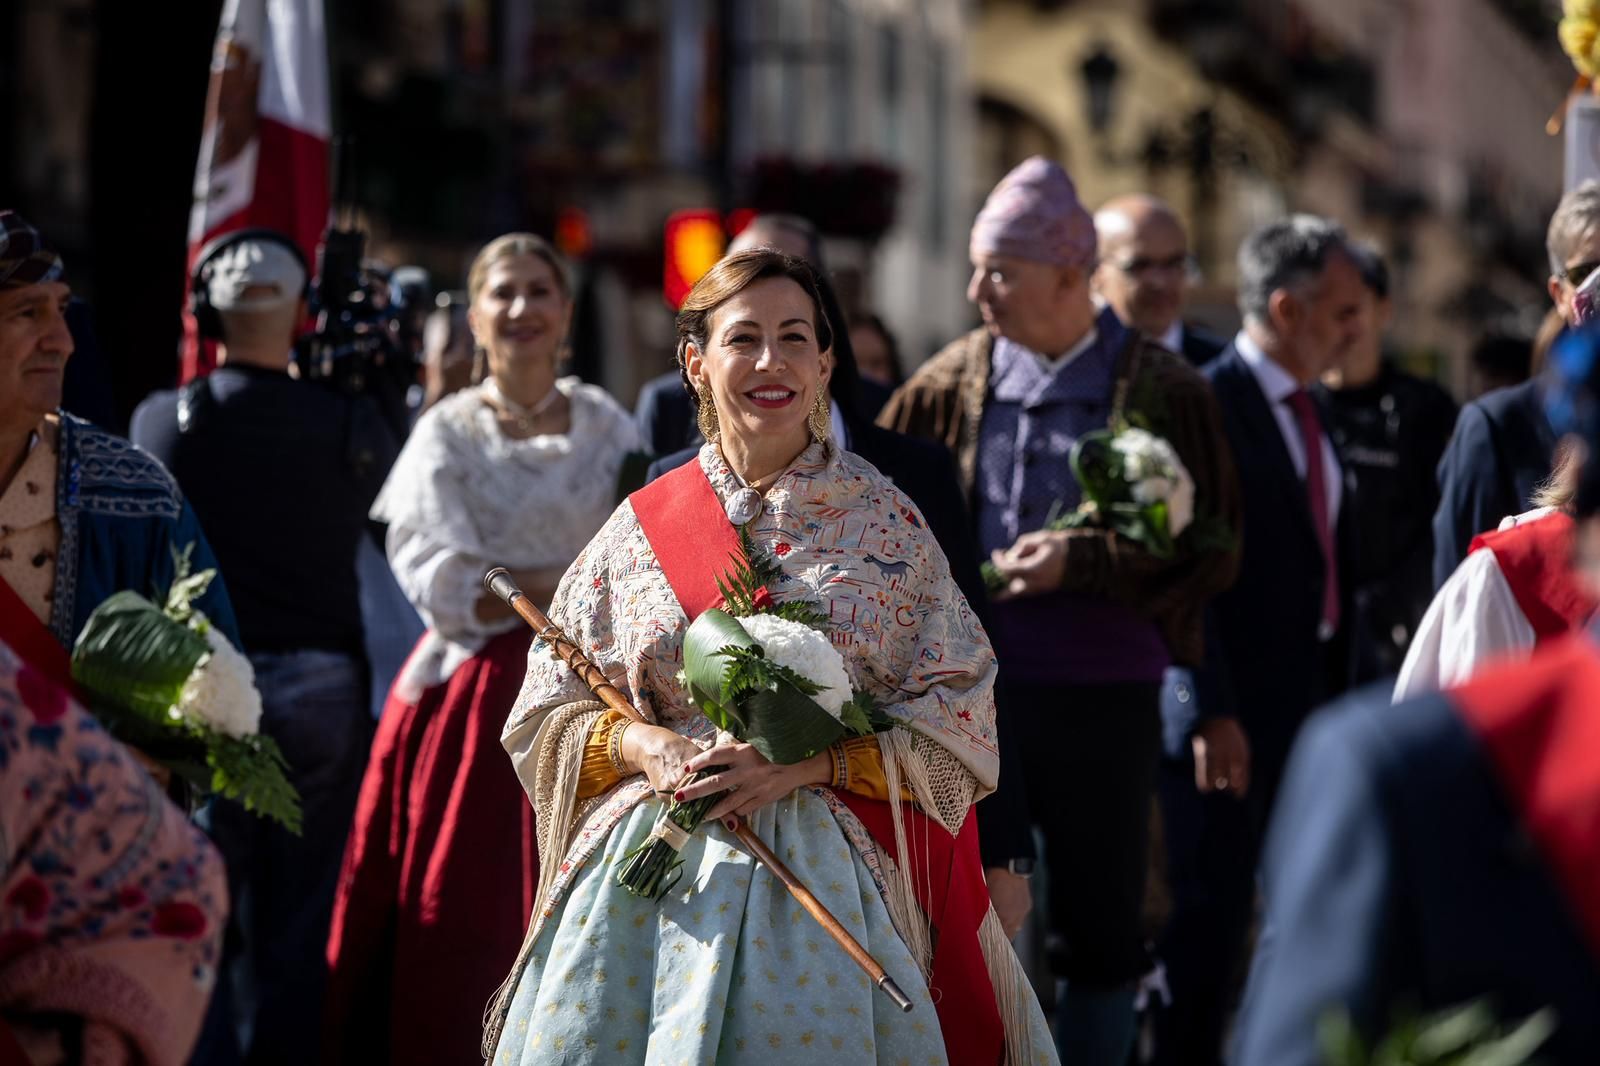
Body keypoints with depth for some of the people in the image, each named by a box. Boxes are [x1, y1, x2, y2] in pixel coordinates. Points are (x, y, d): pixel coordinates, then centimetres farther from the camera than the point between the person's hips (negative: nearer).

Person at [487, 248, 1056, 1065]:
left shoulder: (886, 524, 3)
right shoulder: (641, 527, 8)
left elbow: (959, 721, -1)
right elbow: (545, 719, 10)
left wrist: (810, 763, -13)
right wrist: (645, 746, -10)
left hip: (830, 871, -1)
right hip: (653, 878, 1)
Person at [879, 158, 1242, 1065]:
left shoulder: (1165, 393, -4)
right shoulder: (949, 386, 6)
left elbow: (1212, 551, -8)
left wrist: (1082, 561, -17)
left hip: (1106, 695, -2)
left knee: (1101, 924, 8)